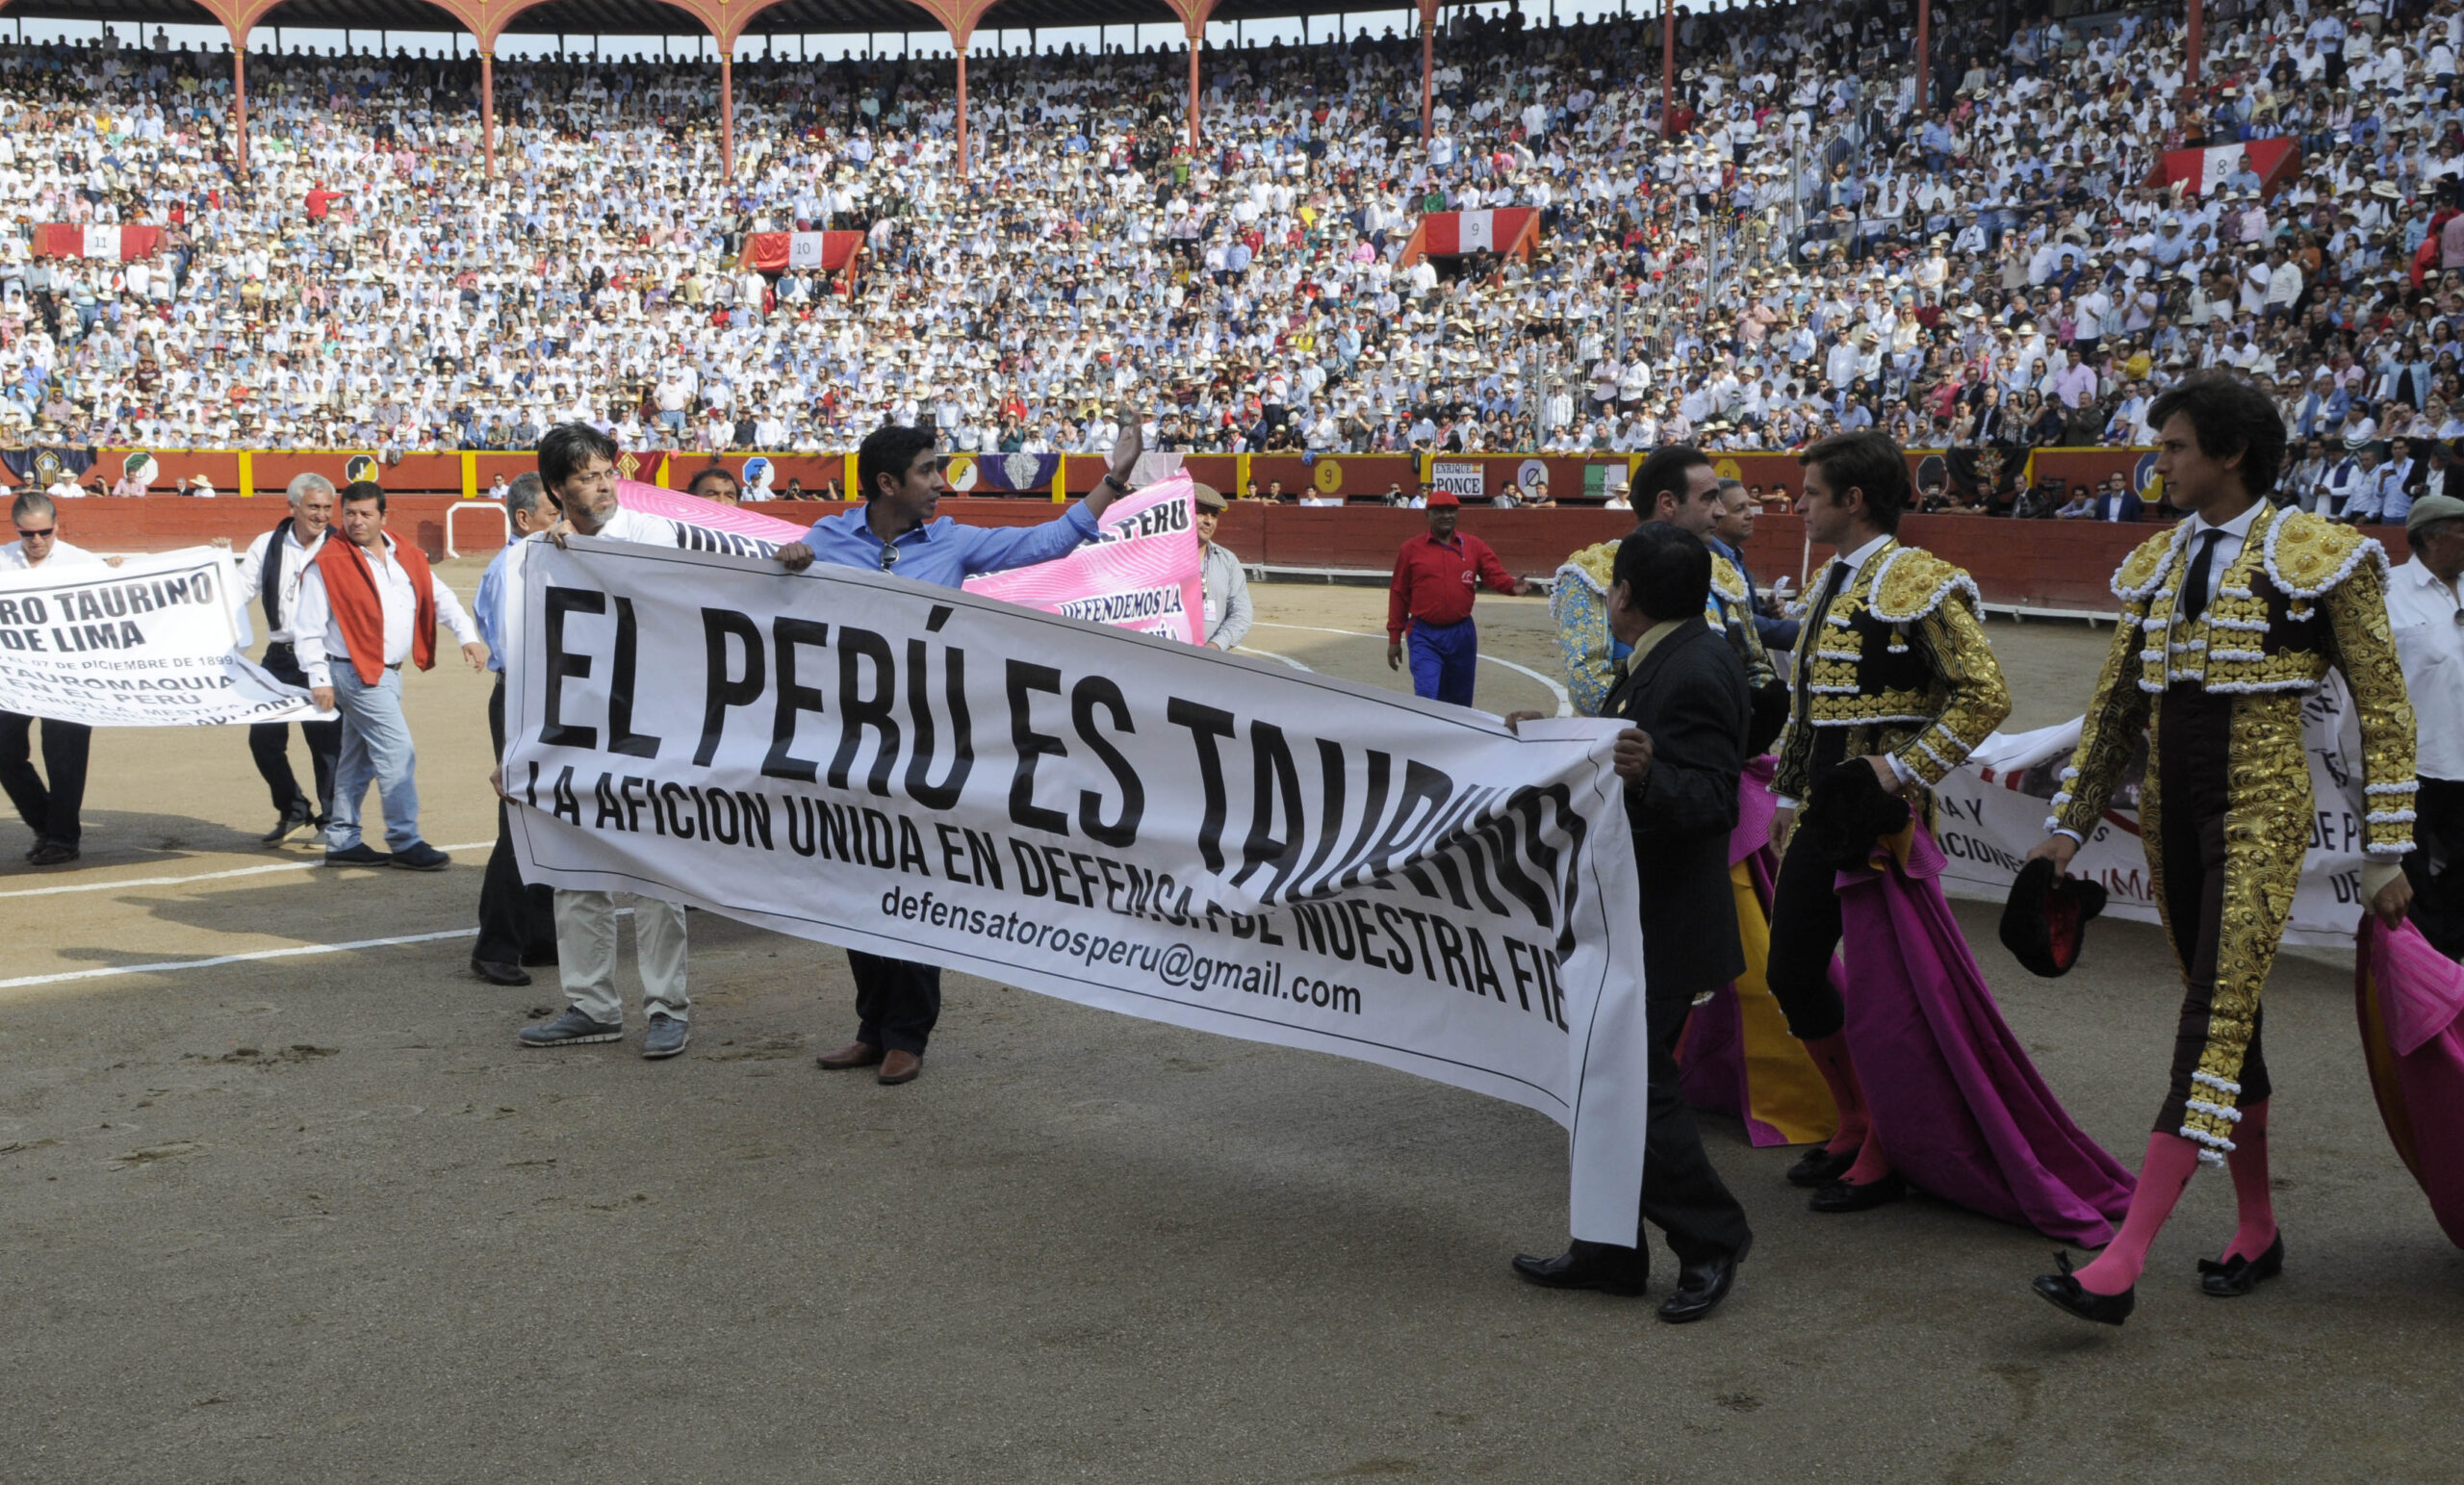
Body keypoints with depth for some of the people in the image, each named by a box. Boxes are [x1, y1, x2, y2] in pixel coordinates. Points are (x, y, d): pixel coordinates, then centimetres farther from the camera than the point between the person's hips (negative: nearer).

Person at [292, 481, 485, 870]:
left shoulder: (405, 556, 9)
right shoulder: (328, 564, -10)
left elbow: (439, 596, 15)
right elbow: (307, 628, -9)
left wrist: (467, 636, 2)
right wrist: (318, 678, -14)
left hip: (387, 673, 7)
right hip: (357, 673, -7)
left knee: (358, 759, 14)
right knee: (397, 752, -11)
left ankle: (342, 842, 22)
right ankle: (405, 842, -5)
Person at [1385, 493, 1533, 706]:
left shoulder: (1474, 546, 8)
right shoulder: (1411, 549, 2)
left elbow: (1496, 574, -2)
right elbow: (1398, 594, 4)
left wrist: (1512, 585, -27)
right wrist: (1394, 638, 2)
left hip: (1462, 634, 3)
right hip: (1425, 636, -3)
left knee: (1459, 702, 14)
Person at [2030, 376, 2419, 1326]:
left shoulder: (2317, 555, -5)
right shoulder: (2155, 564, 12)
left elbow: (2382, 705, -4)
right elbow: (2115, 705, 17)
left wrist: (2385, 853, -6)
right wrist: (2068, 826, 14)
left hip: (2259, 812, -7)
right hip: (2171, 812, 7)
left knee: (2214, 1022, -12)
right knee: (2227, 1020, 12)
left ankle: (2121, 1266, -18)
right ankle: (2257, 1232, 26)